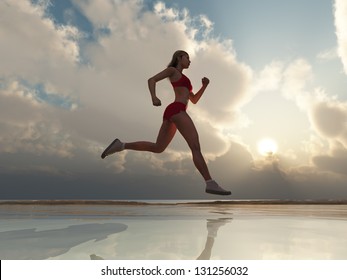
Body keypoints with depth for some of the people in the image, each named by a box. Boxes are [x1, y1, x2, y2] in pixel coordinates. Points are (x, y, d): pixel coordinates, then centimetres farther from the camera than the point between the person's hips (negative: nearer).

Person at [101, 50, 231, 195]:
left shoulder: (182, 81, 36)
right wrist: (154, 97, -20)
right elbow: (151, 80, -1)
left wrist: (204, 85, 20)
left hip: (171, 113, 9)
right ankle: (211, 184, -16)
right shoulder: (172, 70, 12)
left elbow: (194, 100, 34)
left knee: (157, 148, 10)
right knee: (196, 147, -13)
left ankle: (121, 145, 6)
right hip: (177, 110, -9)